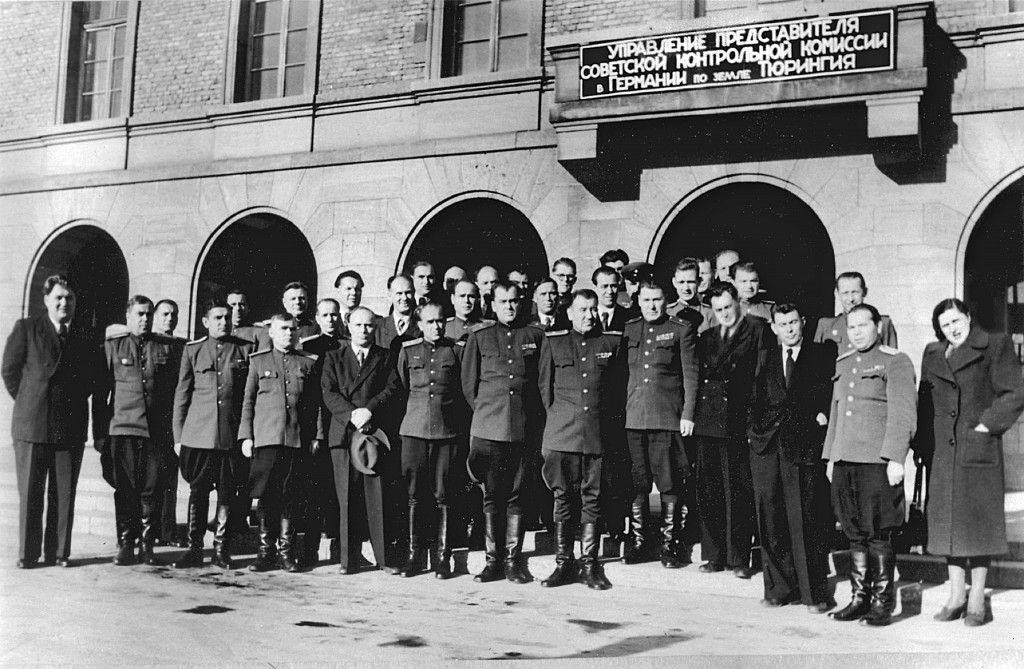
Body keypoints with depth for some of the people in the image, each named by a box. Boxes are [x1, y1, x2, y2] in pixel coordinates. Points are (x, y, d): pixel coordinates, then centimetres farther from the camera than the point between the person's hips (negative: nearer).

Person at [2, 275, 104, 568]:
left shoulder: (89, 338, 7)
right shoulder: (26, 329, 5)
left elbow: (98, 389, 8)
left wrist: (100, 431, 5)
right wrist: (29, 403, 4)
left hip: (71, 429, 1)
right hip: (31, 426, -1)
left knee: (64, 494, 4)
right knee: (30, 492, 3)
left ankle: (59, 552, 13)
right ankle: (28, 553, 11)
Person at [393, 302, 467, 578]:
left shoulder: (458, 350, 6)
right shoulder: (408, 351, 9)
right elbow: (400, 388, 17)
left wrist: (462, 425, 6)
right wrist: (414, 413, 12)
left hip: (447, 431, -1)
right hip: (414, 430, 1)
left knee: (442, 495, 0)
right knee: (415, 494, 1)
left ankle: (442, 557, 6)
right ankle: (415, 554, 9)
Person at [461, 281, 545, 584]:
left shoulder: (535, 336, 11)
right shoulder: (479, 337, 10)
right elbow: (468, 383, 13)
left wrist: (536, 418, 8)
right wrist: (483, 411, 9)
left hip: (524, 428, 0)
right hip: (488, 428, 0)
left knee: (516, 496, 2)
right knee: (491, 496, 1)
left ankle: (513, 560, 8)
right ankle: (492, 560, 7)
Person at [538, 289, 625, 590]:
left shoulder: (612, 341, 9)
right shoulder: (553, 342, 8)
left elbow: (619, 386, 13)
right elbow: (544, 386, 13)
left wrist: (610, 419, 10)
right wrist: (557, 417, 10)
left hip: (598, 433, 0)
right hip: (562, 433, 0)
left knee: (593, 498, 2)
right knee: (563, 497, 1)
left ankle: (590, 564, 7)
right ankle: (563, 563, 7)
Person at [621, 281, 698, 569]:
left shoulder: (681, 329, 4)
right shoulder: (627, 329, 14)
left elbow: (690, 375, 2)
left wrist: (688, 415, -4)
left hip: (667, 417, -3)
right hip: (632, 417, 3)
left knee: (670, 485, -2)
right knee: (636, 484, 4)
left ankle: (670, 543, 8)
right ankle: (636, 541, 14)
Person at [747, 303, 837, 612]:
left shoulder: (823, 355, 9)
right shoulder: (765, 359, 18)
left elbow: (834, 393, 5)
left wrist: (825, 414, -10)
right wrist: (753, 427, 6)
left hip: (805, 446, -3)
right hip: (767, 447, 3)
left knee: (807, 521, -5)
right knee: (770, 519, 3)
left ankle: (815, 592, 3)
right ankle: (779, 587, 13)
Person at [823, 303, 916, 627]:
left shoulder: (895, 362, -3)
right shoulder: (842, 364, 17)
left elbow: (903, 415, -8)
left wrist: (896, 458, -14)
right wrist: (830, 456, 17)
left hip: (878, 462, -6)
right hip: (845, 462, 6)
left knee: (879, 537, -2)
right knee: (855, 536, 10)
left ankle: (883, 603, 6)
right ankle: (859, 598, 18)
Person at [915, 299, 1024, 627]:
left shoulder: (995, 347, 0)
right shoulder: (932, 354, 13)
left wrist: (987, 425, -10)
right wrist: (922, 443, 7)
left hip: (978, 449, -4)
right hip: (941, 452, 4)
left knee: (978, 521, 0)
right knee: (948, 522, 7)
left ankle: (977, 600, 8)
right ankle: (956, 596, 17)